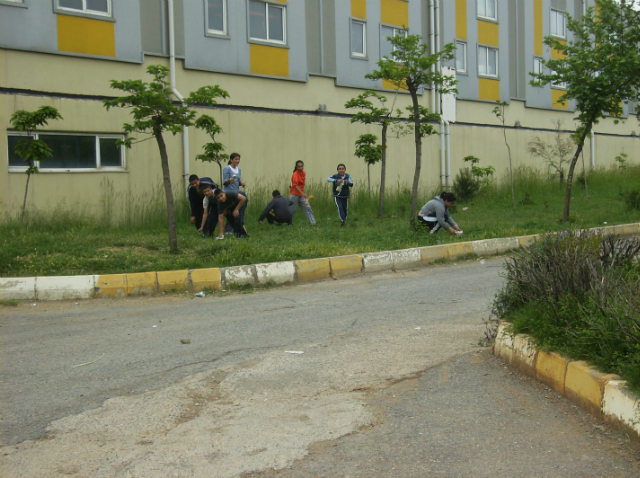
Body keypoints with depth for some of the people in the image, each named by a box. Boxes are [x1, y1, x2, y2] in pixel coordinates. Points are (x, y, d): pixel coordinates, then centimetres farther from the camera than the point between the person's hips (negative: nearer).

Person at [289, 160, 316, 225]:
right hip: (294, 194, -6)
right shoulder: (295, 174, -17)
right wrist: (302, 193, -34)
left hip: (302, 194, 6)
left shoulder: (304, 173, 5)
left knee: (307, 207, 0)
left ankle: (312, 222, 1)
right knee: (292, 209, 0)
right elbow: (295, 185, -25)